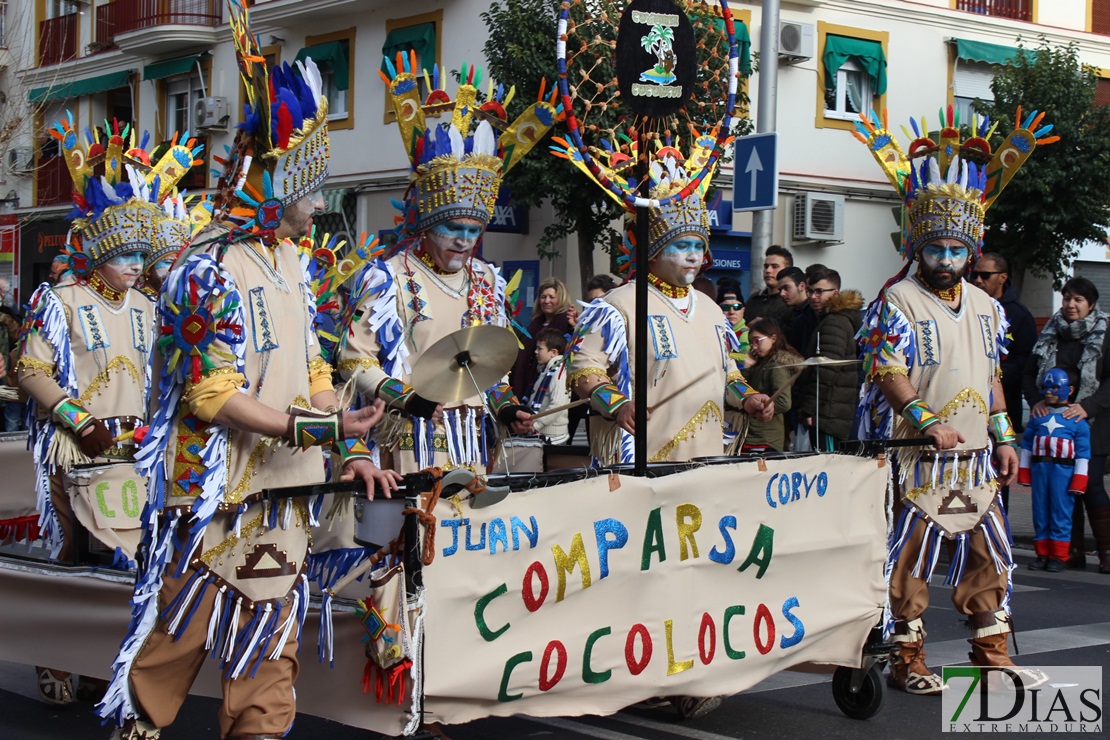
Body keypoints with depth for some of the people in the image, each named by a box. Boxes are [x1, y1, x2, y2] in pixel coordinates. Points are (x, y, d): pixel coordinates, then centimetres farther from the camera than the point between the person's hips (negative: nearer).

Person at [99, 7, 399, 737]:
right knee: (182, 630, 0)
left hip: (283, 489, 8)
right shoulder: (211, 272, -16)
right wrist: (308, 428, -26)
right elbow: (211, 395, -20)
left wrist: (351, 451, 8)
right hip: (220, 497, -8)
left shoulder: (287, 261, 12)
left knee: (271, 640, 11)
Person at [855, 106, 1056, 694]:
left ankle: (992, 654, 20)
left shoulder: (985, 307, 14)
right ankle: (907, 661, 8)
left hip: (975, 461, 7)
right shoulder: (896, 303, -8)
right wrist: (927, 421, -28)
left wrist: (1003, 437, 17)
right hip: (915, 462, -6)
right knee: (908, 559, -2)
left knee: (988, 555, 9)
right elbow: (889, 374, -17)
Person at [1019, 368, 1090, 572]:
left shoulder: (1077, 419, 0)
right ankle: (1042, 554, 14)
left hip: (1063, 470, -4)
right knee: (1040, 514, 7)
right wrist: (1024, 471, 9)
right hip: (1039, 469, 4)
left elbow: (1083, 452, -1)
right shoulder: (1038, 417, 11)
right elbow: (1026, 444, 13)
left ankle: (1059, 556, 5)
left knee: (1061, 514, -2)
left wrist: (1079, 479, -4)